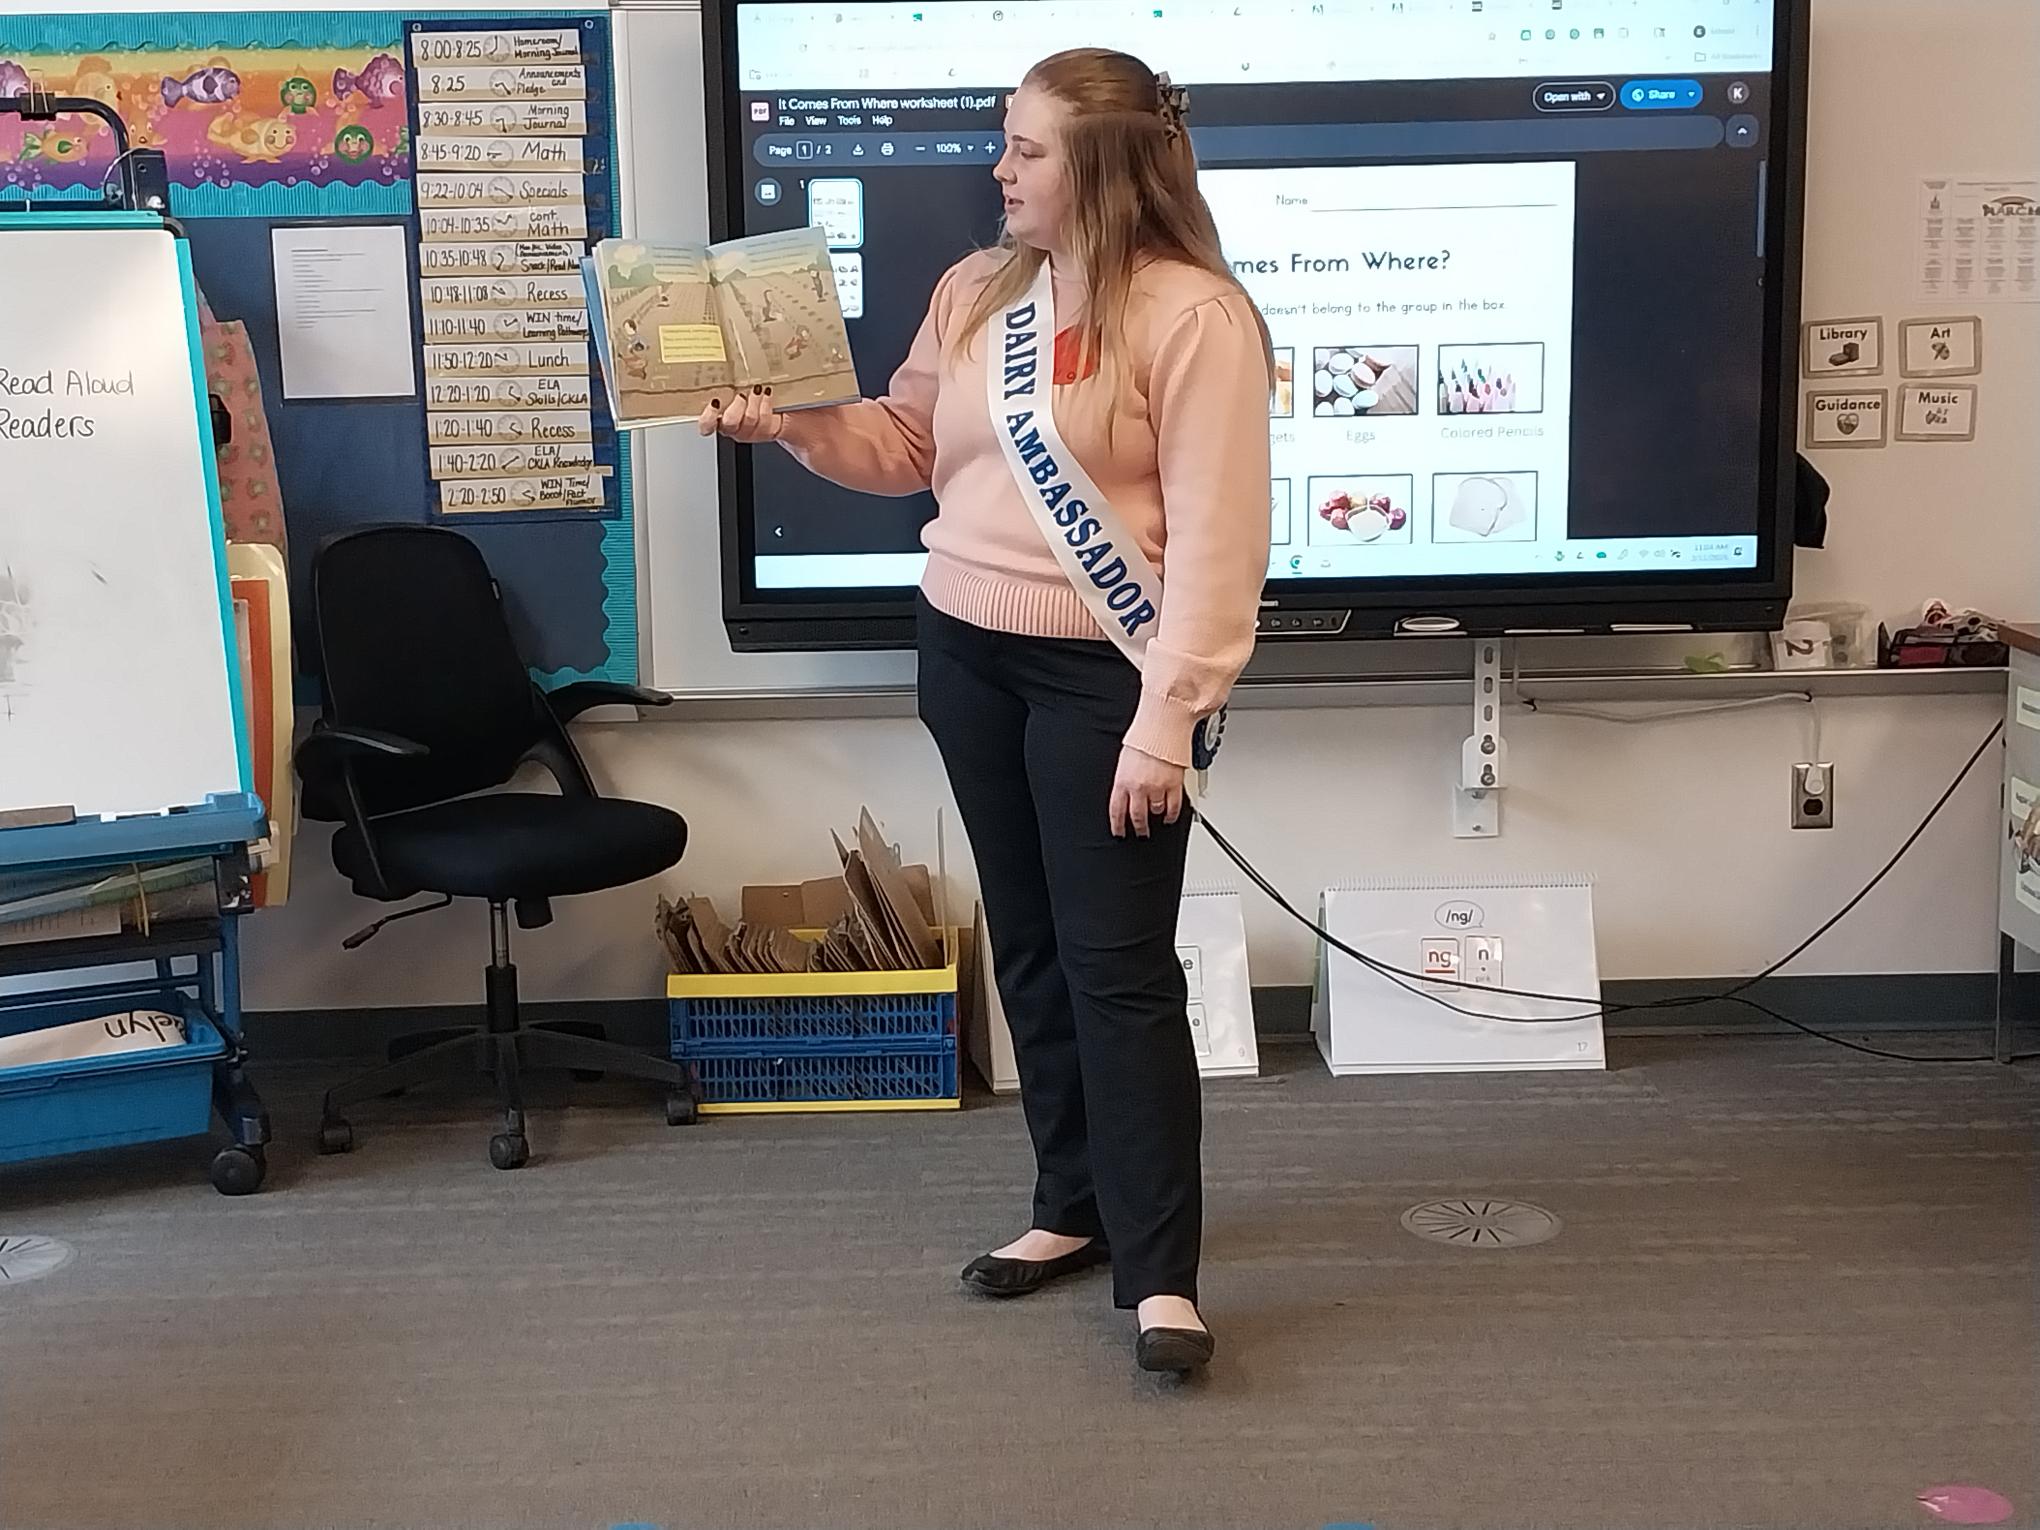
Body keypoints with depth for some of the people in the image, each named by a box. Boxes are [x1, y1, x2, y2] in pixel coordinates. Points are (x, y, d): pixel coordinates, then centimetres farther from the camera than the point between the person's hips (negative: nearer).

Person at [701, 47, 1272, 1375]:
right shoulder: (974, 291, 7)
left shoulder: (1193, 313, -14)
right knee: (1030, 947, 14)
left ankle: (1161, 1273, 1)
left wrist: (1168, 717, -22)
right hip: (968, 654, 7)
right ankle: (1077, 1207, 28)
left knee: (1119, 966, -6)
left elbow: (1216, 535, -18)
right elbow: (905, 444, 18)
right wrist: (791, 422, -1)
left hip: (1103, 673, -7)